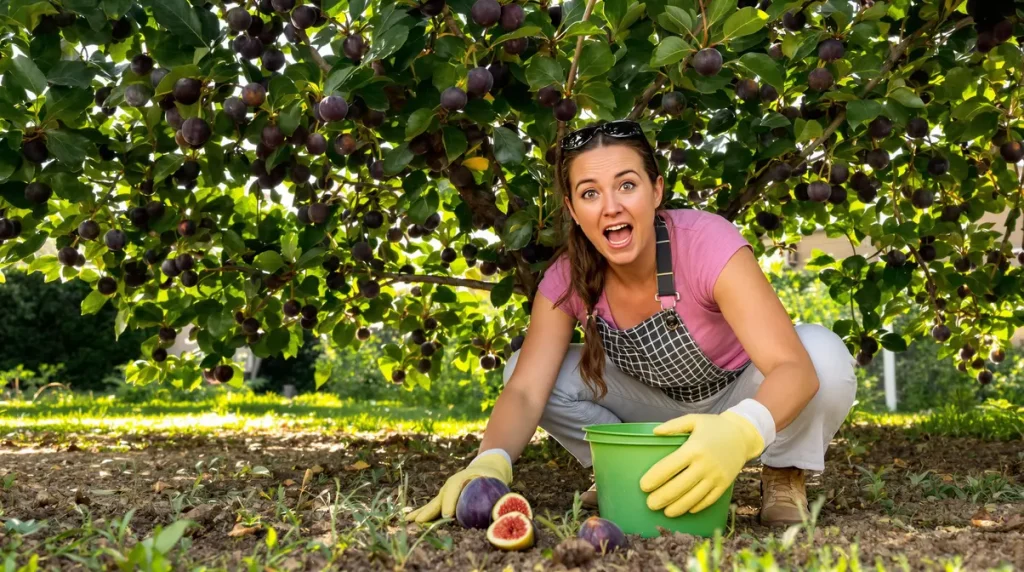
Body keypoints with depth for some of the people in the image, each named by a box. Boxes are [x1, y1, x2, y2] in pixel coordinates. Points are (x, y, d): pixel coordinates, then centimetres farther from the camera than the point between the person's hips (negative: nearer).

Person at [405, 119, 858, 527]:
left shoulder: (707, 243, -31)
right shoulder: (566, 278, -19)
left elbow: (796, 367, -41)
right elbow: (525, 390, -27)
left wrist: (739, 431, -63)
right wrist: (490, 463, -49)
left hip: (743, 405, -3)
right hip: (663, 412, 4)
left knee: (824, 352, -35)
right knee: (518, 367, -16)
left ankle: (783, 478, -4)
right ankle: (641, 478, 4)